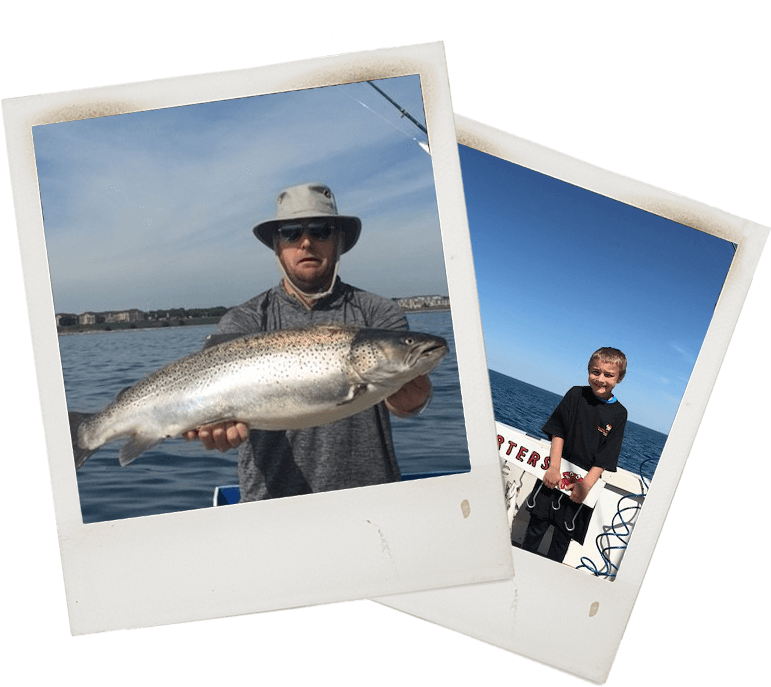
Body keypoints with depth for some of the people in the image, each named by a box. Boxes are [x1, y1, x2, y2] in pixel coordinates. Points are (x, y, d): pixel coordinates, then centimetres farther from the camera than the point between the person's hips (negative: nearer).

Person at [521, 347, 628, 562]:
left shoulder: (618, 414, -4)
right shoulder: (576, 395, -2)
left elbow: (605, 457, -7)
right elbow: (558, 431, -4)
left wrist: (586, 484, -16)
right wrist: (554, 467, -14)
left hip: (584, 481, -1)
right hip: (555, 471, 1)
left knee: (563, 536, 7)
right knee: (537, 525, 7)